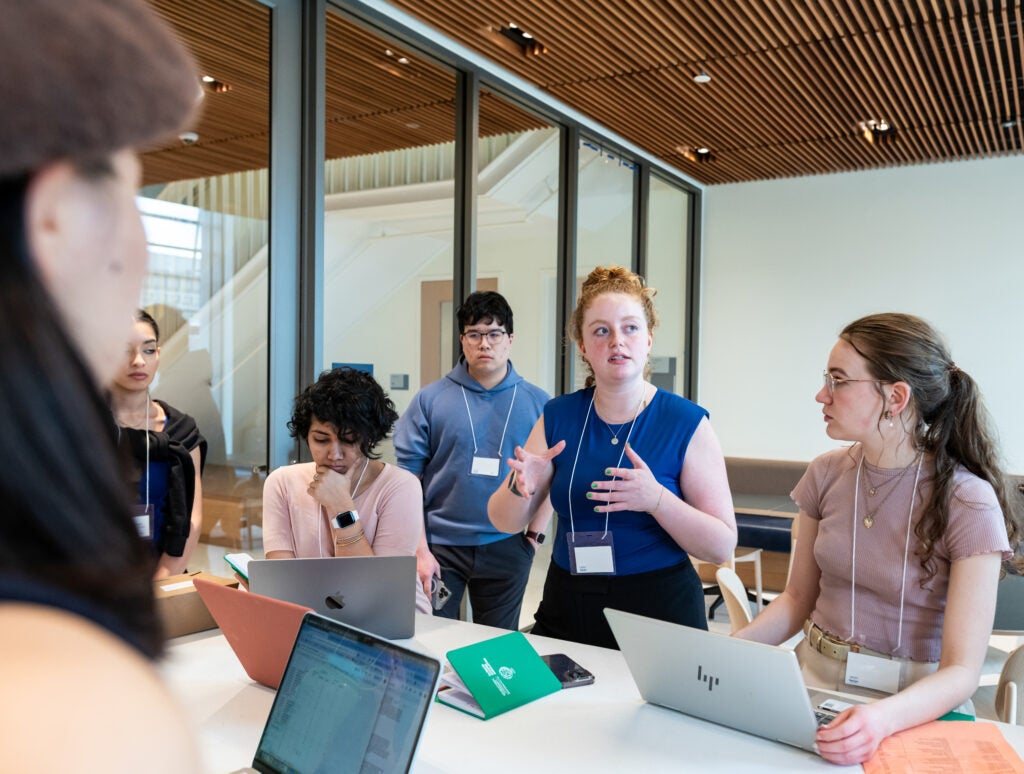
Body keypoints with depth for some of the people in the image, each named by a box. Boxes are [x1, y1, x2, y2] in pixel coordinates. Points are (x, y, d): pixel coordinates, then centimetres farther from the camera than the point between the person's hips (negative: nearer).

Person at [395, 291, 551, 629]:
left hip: (507, 549, 1)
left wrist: (534, 535, -1)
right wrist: (420, 549, -7)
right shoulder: (430, 399, -3)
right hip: (440, 548, -1)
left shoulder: (538, 403, 1)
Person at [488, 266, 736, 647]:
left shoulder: (686, 423, -10)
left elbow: (723, 546, -12)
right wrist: (521, 487, -20)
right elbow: (505, 523, 2)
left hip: (660, 613, -3)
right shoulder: (557, 418, -1)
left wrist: (656, 499, -28)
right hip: (567, 606, 3)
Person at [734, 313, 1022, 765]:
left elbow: (962, 671, -15)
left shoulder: (969, 503, -14)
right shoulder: (827, 474, -2)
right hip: (814, 679, 3)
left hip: (916, 704, -2)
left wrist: (888, 716, -35)